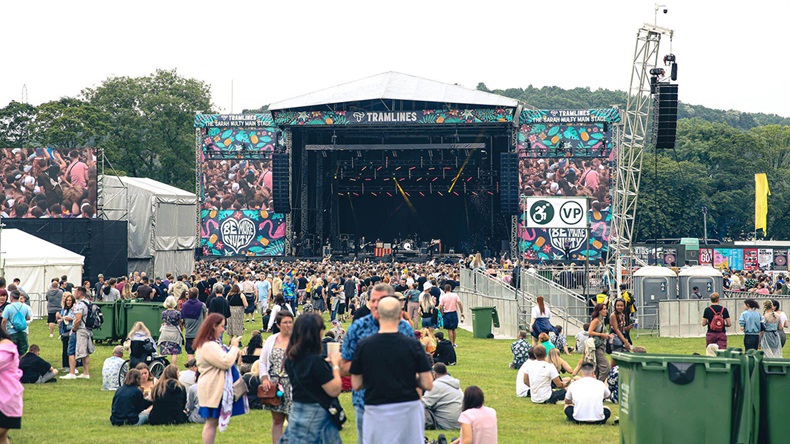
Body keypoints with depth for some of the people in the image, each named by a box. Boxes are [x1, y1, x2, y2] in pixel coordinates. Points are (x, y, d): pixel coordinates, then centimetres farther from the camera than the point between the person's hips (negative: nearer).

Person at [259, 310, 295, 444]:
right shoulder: (271, 340, 8)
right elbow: (262, 362, 12)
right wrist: (265, 379, 0)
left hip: (292, 385, -3)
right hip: (274, 385, 3)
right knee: (277, 419, 10)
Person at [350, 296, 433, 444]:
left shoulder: (363, 345, -5)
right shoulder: (412, 345, -7)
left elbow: (356, 385, 3)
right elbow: (427, 385, -5)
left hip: (376, 412, 0)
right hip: (408, 409, 0)